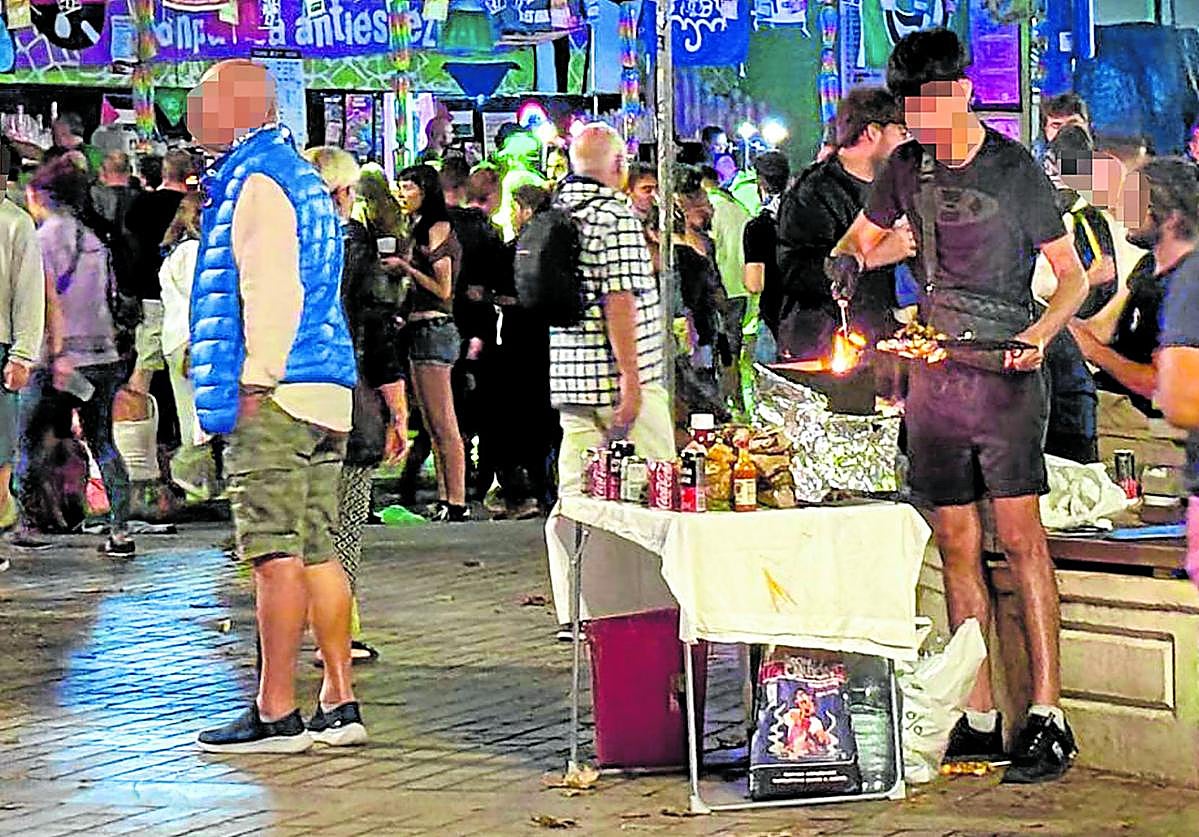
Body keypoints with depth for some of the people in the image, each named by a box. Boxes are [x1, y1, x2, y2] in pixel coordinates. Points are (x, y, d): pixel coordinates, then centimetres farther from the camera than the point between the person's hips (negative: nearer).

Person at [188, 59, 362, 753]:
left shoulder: (256, 180, -8)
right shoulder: (302, 176, 22)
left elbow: (272, 289, -17)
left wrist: (255, 383, -17)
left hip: (277, 395, -10)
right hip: (326, 391, 10)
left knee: (275, 553, -8)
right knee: (317, 550, 10)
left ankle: (277, 714, -7)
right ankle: (340, 706, 12)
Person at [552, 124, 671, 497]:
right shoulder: (616, 216, -13)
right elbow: (619, 301, -19)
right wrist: (630, 380, -19)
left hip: (568, 378, 8)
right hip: (615, 378, -8)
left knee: (576, 490, 9)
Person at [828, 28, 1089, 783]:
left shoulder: (1015, 169, -5)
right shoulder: (907, 168, 9)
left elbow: (1072, 274, -2)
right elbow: (862, 236, 24)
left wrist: (1042, 333, -21)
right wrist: (848, 261, -1)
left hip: (1005, 373, -5)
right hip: (934, 373, 5)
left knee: (1020, 536, -13)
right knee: (957, 546, 5)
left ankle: (1049, 717, -13)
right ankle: (980, 721, 9)